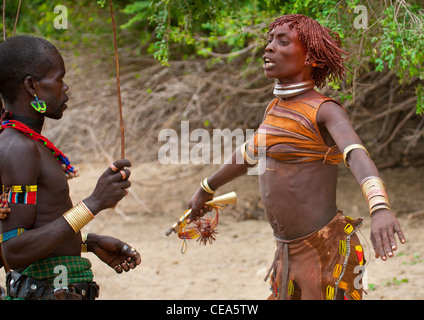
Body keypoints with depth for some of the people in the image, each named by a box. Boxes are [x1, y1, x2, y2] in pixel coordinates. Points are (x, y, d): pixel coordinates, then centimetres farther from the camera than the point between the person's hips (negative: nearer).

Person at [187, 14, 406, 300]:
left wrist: (380, 209, -53)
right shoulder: (278, 108, 12)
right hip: (292, 255, 8)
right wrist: (207, 189, 46)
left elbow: (358, 157, -33)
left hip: (327, 254, -8)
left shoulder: (327, 111, -13)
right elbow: (250, 153, 30)